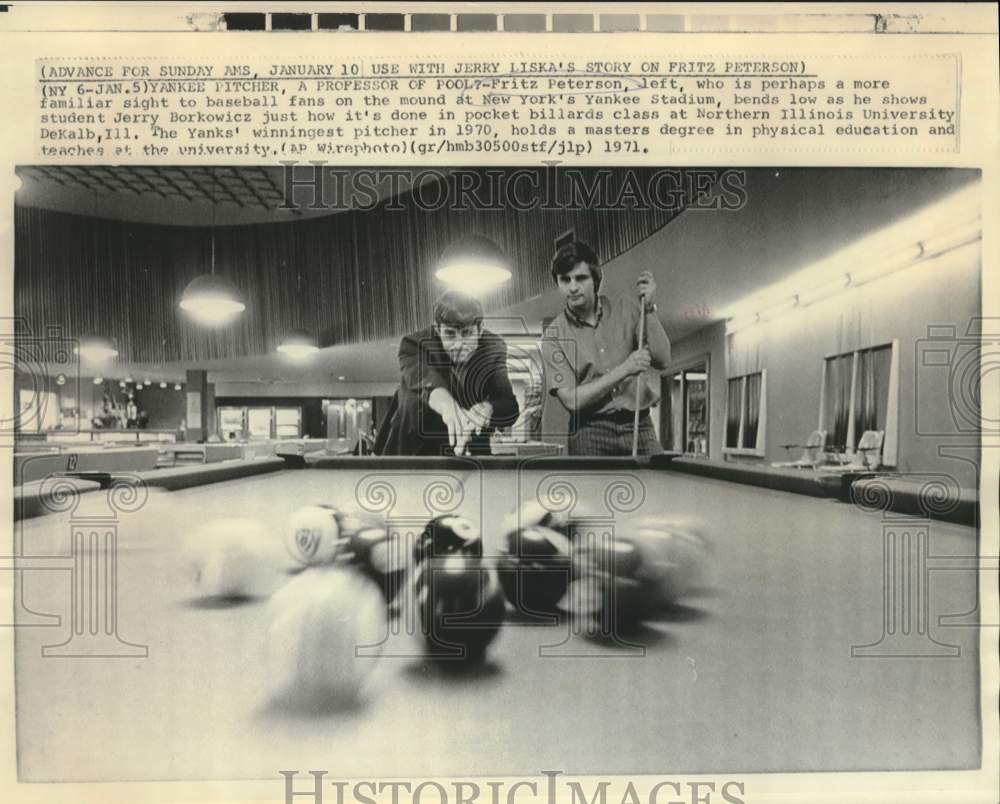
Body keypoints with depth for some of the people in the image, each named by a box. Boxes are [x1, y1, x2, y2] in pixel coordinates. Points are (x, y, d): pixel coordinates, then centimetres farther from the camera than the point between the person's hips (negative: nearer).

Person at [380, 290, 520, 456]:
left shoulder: (493, 348, -10)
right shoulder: (415, 344, -16)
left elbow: (509, 408, -21)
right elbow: (422, 377, -40)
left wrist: (486, 409, -46)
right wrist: (446, 405, -62)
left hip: (471, 450, 6)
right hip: (415, 449, -6)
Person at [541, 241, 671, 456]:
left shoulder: (626, 309, 6)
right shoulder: (554, 336, -2)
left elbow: (662, 360, -1)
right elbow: (571, 399, -10)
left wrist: (649, 309, -10)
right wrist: (624, 370, -14)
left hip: (638, 425, 2)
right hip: (590, 432, -2)